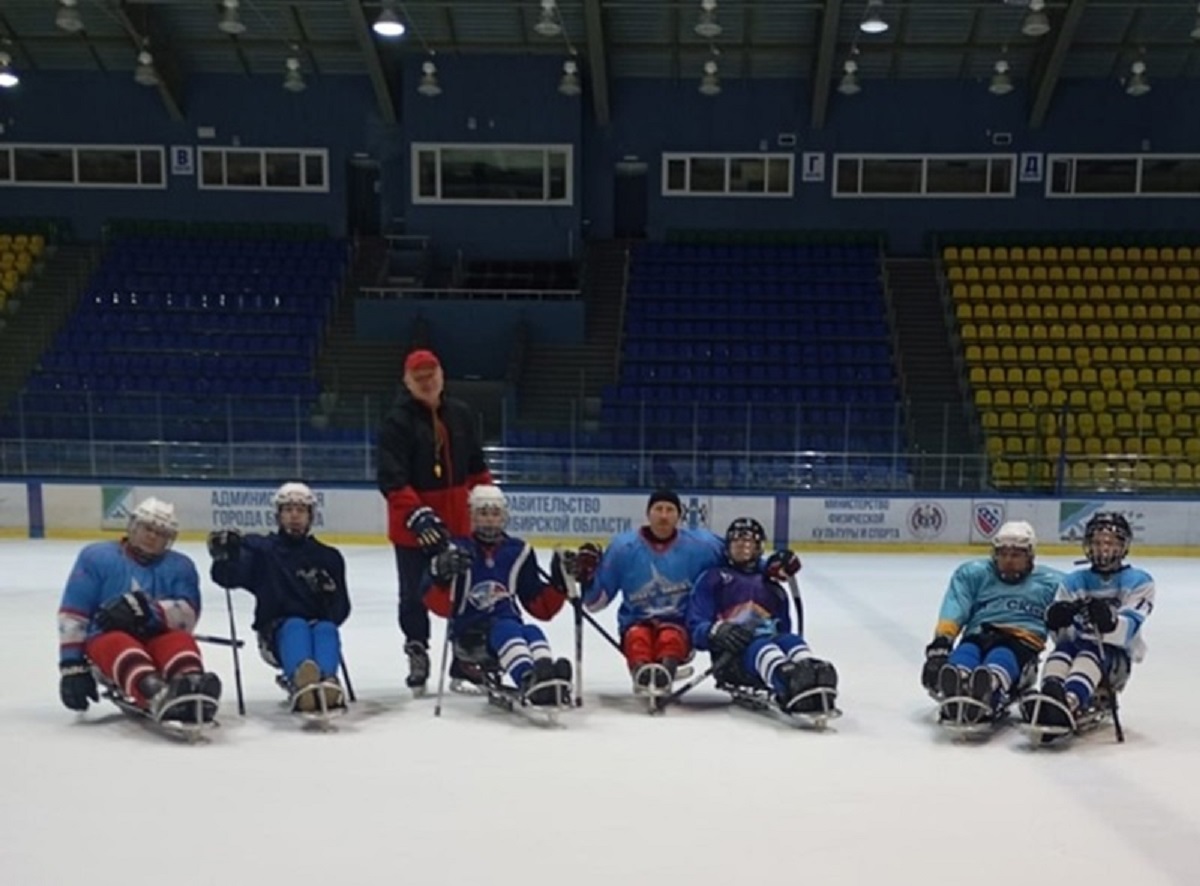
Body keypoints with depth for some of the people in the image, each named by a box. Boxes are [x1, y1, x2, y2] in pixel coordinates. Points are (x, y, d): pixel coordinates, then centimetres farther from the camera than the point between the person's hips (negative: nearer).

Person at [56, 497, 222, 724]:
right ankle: (157, 697, -66)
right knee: (119, 645, -35)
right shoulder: (97, 556, 5)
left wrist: (147, 608, -26)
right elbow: (72, 615, 0)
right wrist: (72, 664, -8)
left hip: (156, 642, 2)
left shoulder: (180, 566, 8)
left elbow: (188, 616, -9)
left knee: (180, 641, -31)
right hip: (106, 641, -2)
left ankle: (191, 690, -63)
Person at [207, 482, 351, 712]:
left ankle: (327, 683, -62)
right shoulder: (260, 549, 11)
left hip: (319, 627, 2)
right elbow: (226, 577, -3)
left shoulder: (328, 557, 14)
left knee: (327, 630, -32)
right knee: (296, 627, -34)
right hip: (277, 634, -1)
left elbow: (341, 609, 11)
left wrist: (329, 592, -11)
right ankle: (300, 683, -65)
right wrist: (224, 555, -24)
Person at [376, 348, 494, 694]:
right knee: (414, 594, 7)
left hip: (456, 520, 5)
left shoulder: (461, 414, 6)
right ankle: (417, 653, 25)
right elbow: (391, 478, -20)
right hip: (411, 524, -4)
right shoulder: (397, 421, -11)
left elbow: (476, 467, 15)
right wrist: (415, 514, -31)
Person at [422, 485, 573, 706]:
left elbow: (541, 608, 13)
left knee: (532, 633, -30)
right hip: (469, 633, -3)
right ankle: (528, 680, -62)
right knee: (507, 630, -34)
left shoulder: (518, 552, 11)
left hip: (509, 627, 3)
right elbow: (440, 606, -8)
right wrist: (441, 577, -26)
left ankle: (548, 679, -59)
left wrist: (559, 582, -4)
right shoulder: (457, 551, 2)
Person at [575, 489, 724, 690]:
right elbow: (595, 600, 6)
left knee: (670, 638, -33)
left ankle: (664, 671, -60)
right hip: (636, 622, 1)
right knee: (637, 637, -32)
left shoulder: (699, 545, -1)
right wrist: (587, 577, -14)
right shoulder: (624, 546, 0)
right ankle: (641, 673, -57)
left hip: (680, 624, 0)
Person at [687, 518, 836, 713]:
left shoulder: (769, 582, 28)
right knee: (761, 647, -37)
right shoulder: (713, 579, 16)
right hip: (731, 655, -4)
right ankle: (790, 682, -71)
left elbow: (784, 628, 23)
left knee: (791, 640, -30)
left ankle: (813, 676, -65)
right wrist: (716, 631, -17)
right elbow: (696, 627, 4)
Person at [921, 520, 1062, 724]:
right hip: (979, 635, 1)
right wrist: (941, 643, -15)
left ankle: (988, 693, -71)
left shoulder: (1050, 583, 17)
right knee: (965, 653, -36)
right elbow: (953, 612, 0)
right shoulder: (973, 573, 14)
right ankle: (955, 692, -68)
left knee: (1001, 658, -38)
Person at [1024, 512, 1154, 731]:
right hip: (1079, 646, 3)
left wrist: (1109, 620, -37)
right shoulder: (1073, 581, 11)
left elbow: (1128, 629, -14)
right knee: (1061, 651, -30)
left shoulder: (1139, 581, 2)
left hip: (1116, 655, -3)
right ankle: (1049, 698, -58)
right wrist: (1057, 617, -21)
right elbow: (1062, 636, 3)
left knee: (1090, 656, -35)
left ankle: (1070, 702, -64)